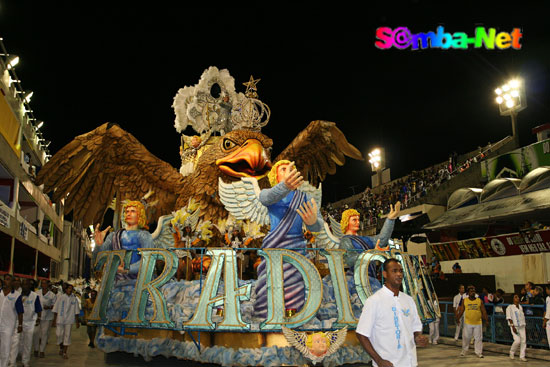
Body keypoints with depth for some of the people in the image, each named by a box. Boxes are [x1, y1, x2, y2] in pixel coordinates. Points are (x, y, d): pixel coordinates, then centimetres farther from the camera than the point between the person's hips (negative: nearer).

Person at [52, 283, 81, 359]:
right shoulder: (61, 297, -3)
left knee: (67, 335, 1)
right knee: (59, 334, 2)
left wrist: (77, 322, 6)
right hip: (60, 319, -1)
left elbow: (76, 311, 7)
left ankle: (64, 352, 9)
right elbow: (55, 310, 0)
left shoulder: (74, 299, 3)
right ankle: (61, 348, 29)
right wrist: (54, 320, -2)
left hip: (69, 320, 1)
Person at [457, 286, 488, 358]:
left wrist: (486, 318, -13)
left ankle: (479, 352, 14)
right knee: (466, 338, 7)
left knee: (478, 338, 3)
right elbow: (461, 311, 3)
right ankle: (464, 351, 22)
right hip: (468, 323, 0)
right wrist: (457, 318, -6)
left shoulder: (479, 301, 3)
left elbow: (483, 311, 1)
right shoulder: (464, 301, 2)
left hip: (478, 323, 0)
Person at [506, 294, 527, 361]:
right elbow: (509, 318, -12)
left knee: (524, 340, -2)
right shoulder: (510, 307, -6)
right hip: (514, 326, -6)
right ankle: (511, 353, 10)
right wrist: (513, 327, -18)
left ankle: (522, 356, 7)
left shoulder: (521, 307, 13)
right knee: (517, 340, -15)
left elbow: (522, 316, 21)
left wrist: (524, 325, 15)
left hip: (522, 326, 6)